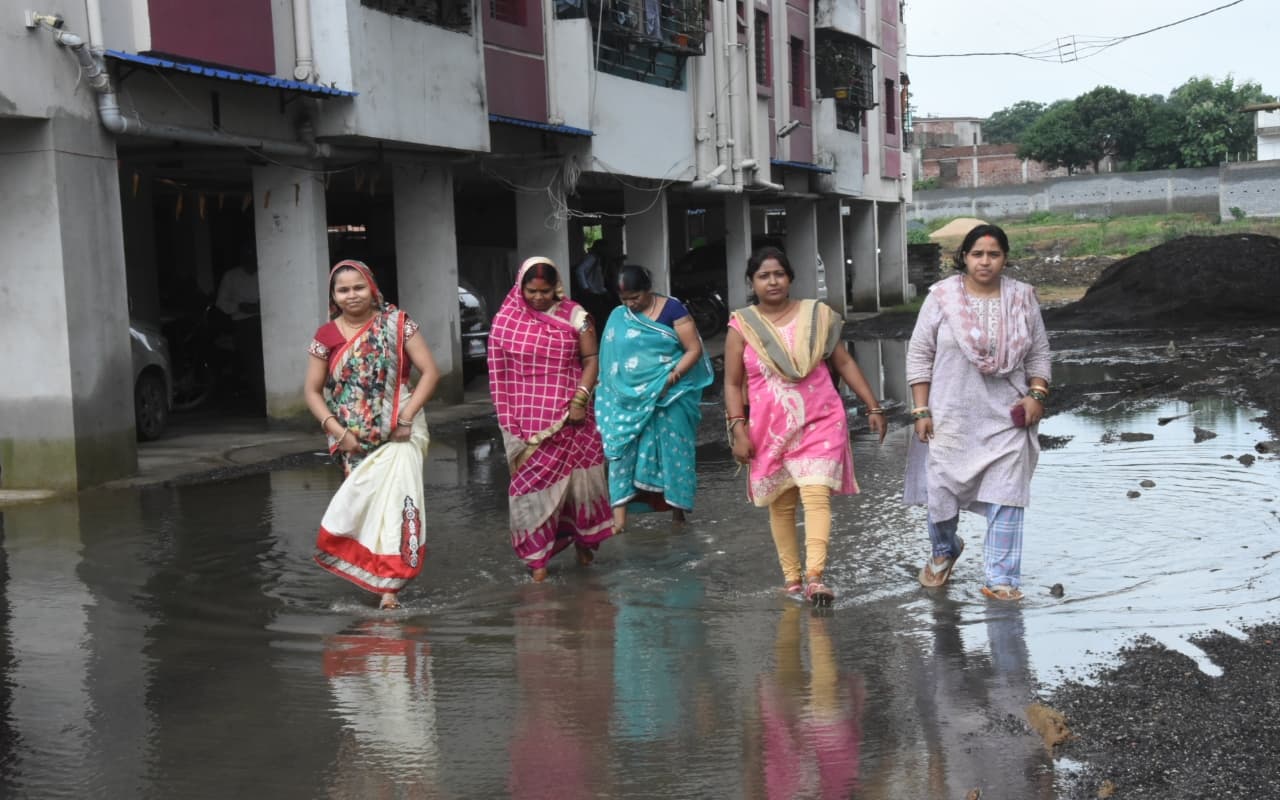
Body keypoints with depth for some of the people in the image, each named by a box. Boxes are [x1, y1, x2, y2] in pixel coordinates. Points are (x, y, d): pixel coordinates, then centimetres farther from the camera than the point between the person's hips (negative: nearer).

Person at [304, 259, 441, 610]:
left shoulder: (396, 324, -3)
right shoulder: (326, 336, 2)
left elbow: (429, 371, -5)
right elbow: (312, 390, 7)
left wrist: (407, 416, -15)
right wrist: (337, 430, -7)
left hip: (397, 434, -2)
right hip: (354, 438, 3)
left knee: (395, 501, -15)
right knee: (367, 504, 5)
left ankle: (389, 584, -12)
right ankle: (383, 576, 20)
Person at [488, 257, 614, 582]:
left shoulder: (574, 316, -2)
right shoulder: (507, 320, 0)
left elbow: (591, 359, 0)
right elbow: (500, 371, 5)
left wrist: (581, 399, -13)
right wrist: (509, 419, 4)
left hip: (569, 416, 0)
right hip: (528, 418, 0)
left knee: (577, 476, 7)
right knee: (534, 482, 3)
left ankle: (583, 537, 30)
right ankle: (537, 554, 12)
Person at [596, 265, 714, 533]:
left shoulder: (672, 309, -5)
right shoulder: (617, 317, 7)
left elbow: (695, 350, -8)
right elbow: (610, 360, 14)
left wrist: (672, 377, -19)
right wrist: (610, 395, 8)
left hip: (668, 398, -3)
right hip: (628, 399, 3)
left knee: (672, 454, 2)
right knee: (621, 453, -5)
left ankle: (677, 514, 12)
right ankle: (619, 517, -5)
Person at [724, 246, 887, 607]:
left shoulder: (817, 315, 3)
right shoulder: (741, 326, 1)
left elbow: (844, 363, 8)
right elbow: (732, 384, 3)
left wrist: (873, 406, 6)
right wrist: (738, 430, -6)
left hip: (819, 422, -1)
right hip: (770, 429, 1)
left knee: (816, 494, -16)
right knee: (780, 504, 9)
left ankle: (815, 578, -22)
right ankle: (791, 577, 22)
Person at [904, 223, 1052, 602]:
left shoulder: (1022, 298, 3)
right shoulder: (942, 297, -2)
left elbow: (1039, 353, 11)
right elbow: (919, 355, 0)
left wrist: (1037, 394, -4)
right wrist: (922, 411, -4)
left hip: (1006, 418, 1)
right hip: (951, 417, 0)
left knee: (1006, 499, -5)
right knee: (941, 493, 8)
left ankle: (1001, 579, 3)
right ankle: (944, 550, 39)